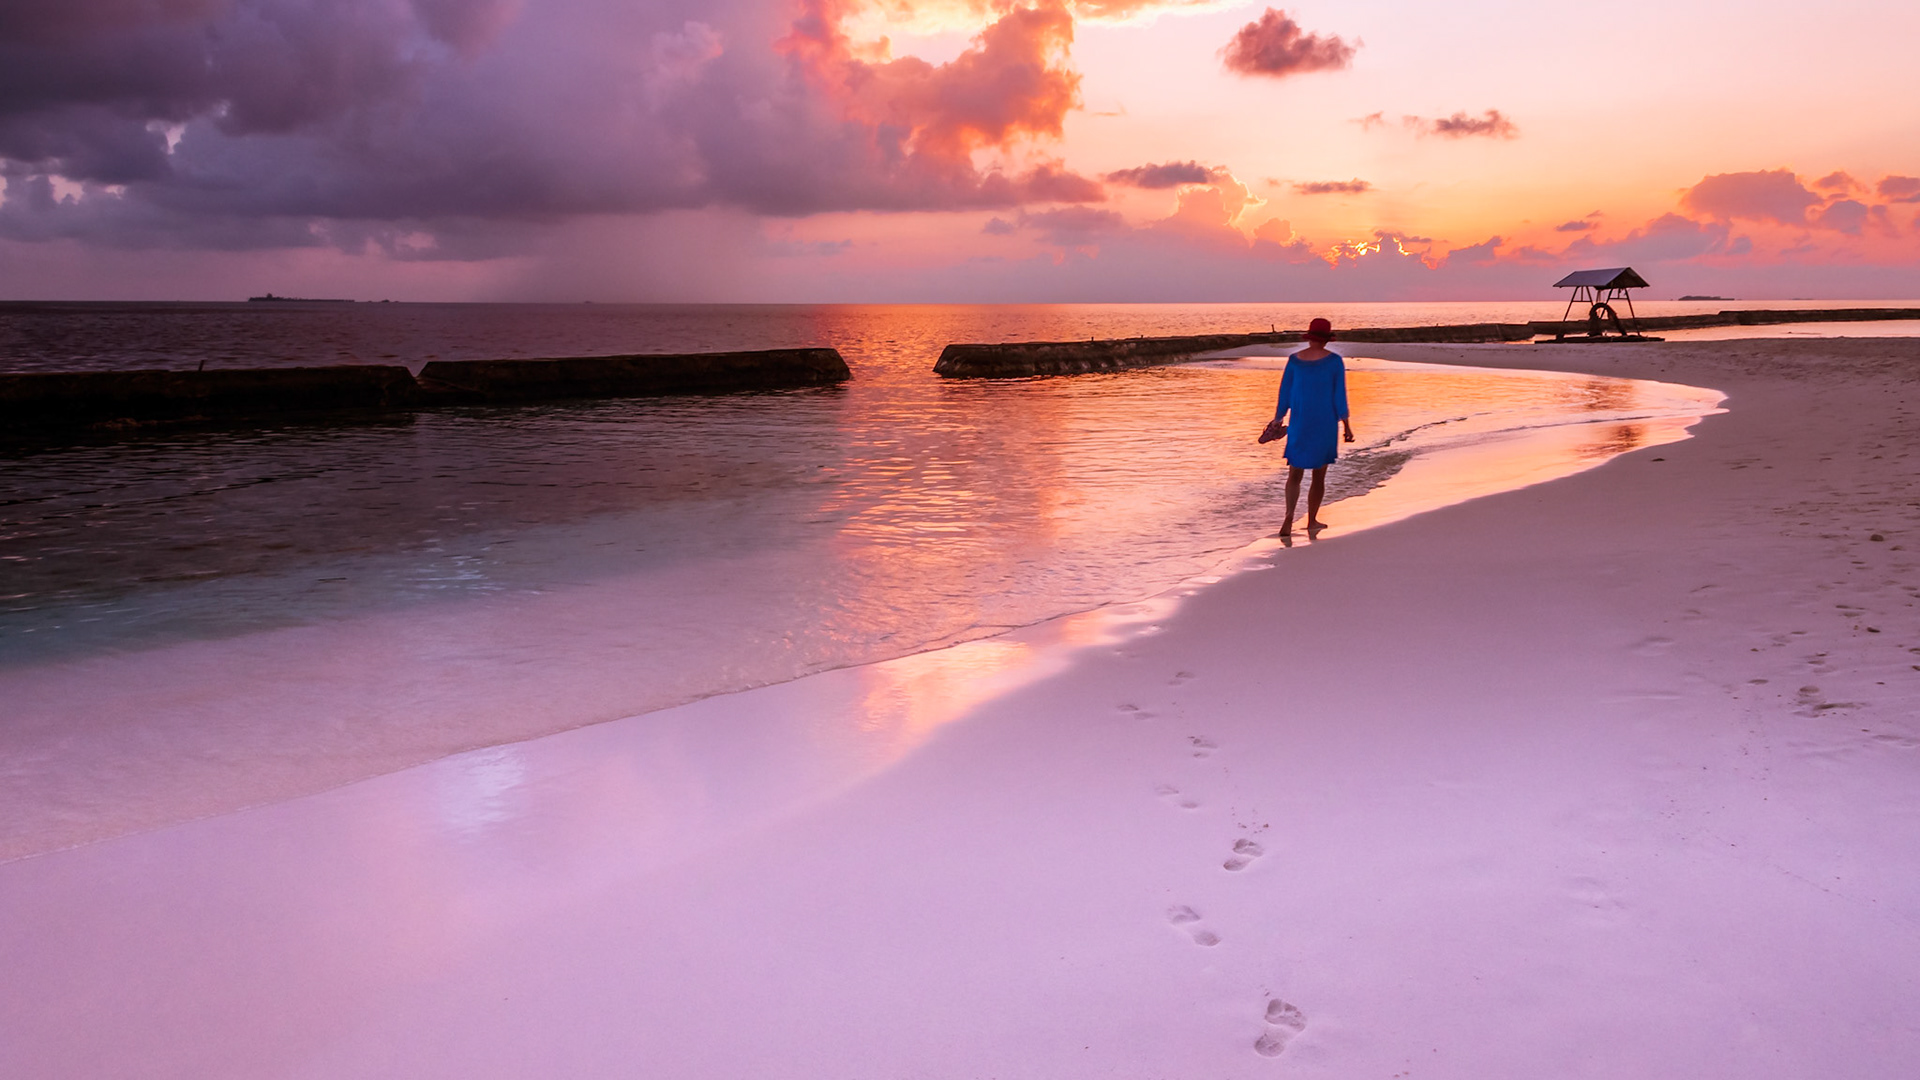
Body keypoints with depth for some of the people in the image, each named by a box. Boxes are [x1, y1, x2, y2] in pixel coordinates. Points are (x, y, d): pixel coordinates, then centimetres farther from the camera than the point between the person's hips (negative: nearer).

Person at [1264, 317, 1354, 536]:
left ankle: (1289, 518, -14)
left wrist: (1277, 421, 13)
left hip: (1299, 422, 1)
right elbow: (1339, 395, -7)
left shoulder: (1295, 360, -2)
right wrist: (1346, 426, -1)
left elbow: (1284, 394, 3)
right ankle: (1312, 521, 22)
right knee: (1319, 475, 13)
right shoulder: (1334, 360, -8)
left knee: (1294, 474, 7)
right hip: (1325, 423, -1)